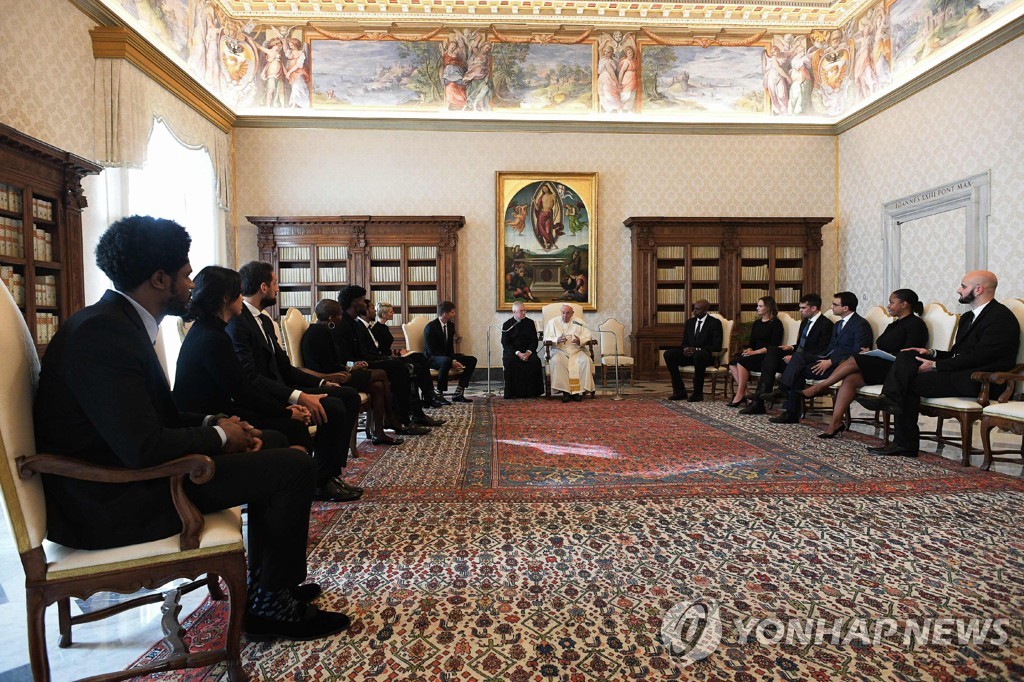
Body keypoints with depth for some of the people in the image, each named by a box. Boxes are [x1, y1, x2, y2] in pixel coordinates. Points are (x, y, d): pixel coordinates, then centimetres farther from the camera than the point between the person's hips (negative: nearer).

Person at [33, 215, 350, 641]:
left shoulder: (120, 320, 8)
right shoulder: (103, 333, -24)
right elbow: (143, 448, -30)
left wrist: (212, 423, -2)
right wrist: (219, 436, -13)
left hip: (126, 466, 10)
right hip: (110, 500, -10)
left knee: (272, 445, 16)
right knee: (294, 467, -14)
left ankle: (265, 582, 23)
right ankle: (269, 605, 6)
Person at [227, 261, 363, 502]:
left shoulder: (264, 320, 17)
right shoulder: (237, 321, -15)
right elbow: (250, 377, -26)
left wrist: (322, 383, 5)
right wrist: (298, 396, -32)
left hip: (279, 389, 10)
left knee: (349, 395, 1)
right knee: (332, 407, -25)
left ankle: (333, 472, 0)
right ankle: (322, 482, -8)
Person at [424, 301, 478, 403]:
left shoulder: (451, 325, 5)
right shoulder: (430, 327, -18)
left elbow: (450, 346, 11)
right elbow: (432, 350, -22)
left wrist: (454, 359, -11)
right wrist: (451, 362, -29)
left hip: (447, 356, 8)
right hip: (431, 359, -8)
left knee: (472, 360, -5)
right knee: (446, 361, -41)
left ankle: (458, 394, -9)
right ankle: (439, 394, -29)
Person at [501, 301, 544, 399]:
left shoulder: (530, 323, 11)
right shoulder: (507, 325, 4)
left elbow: (534, 341, 7)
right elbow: (505, 344, -3)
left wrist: (528, 352, -13)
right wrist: (517, 353, -19)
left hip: (528, 351, 2)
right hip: (511, 351, -2)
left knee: (536, 361, -28)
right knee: (509, 362, -34)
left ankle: (531, 392, -19)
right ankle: (512, 392, -25)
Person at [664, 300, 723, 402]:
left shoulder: (715, 323, -2)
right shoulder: (690, 322, 14)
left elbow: (717, 346, -10)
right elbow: (684, 342, 16)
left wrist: (697, 349, -22)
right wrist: (685, 349, -10)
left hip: (707, 355, -6)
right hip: (690, 353, 6)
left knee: (698, 355, -41)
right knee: (668, 354, -20)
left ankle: (698, 393, -29)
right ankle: (680, 391, -16)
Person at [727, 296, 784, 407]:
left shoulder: (776, 323, -3)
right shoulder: (756, 323, 19)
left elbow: (774, 346, -11)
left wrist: (755, 352, -18)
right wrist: (748, 350, -5)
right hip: (755, 356, 7)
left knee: (742, 361, -30)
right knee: (733, 363, -20)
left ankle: (739, 395, -24)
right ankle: (745, 393, -21)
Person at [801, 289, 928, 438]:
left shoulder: (916, 324, -3)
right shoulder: (893, 325, 24)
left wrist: (873, 354, -14)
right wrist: (871, 353, -4)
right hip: (881, 367, 8)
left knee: (853, 361, -23)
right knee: (850, 379, -19)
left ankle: (820, 387, -8)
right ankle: (835, 423, -28)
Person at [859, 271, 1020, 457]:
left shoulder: (1001, 317, -9)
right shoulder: (968, 317, 22)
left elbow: (978, 356, -18)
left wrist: (936, 365, -17)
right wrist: (932, 353, 2)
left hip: (978, 380, -9)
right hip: (959, 371, 9)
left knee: (911, 383, -22)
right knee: (906, 357, -13)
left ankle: (905, 444, -15)